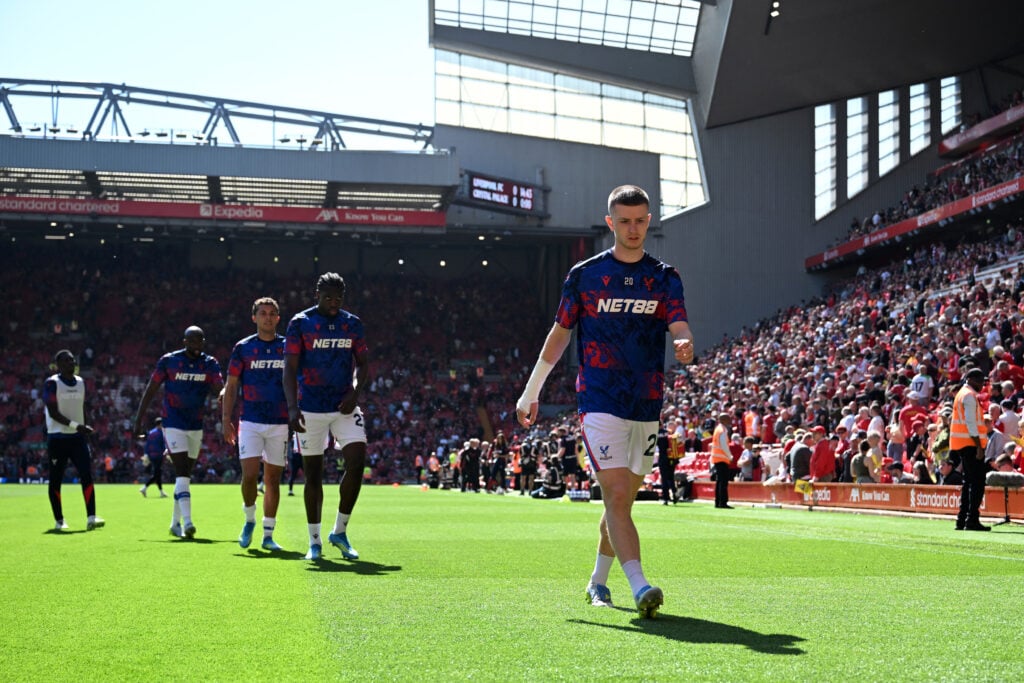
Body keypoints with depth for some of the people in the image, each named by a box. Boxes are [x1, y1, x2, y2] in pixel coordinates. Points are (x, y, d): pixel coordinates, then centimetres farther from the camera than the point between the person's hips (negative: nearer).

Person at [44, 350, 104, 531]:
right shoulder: (52, 383, -8)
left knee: (87, 475, -10)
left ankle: (91, 518, -15)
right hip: (57, 438, -5)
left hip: (78, 438, 5)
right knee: (55, 480, 3)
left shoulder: (81, 382, 12)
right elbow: (53, 413, -15)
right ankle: (59, 520, 14)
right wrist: (75, 425, -23)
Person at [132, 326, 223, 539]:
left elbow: (220, 389, -14)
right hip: (173, 424, -4)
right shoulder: (169, 361, -7)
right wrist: (138, 422, -4)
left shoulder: (210, 364, 1)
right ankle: (187, 522, -25)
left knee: (185, 475, 12)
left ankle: (176, 523, 23)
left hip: (196, 426, 4)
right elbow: (150, 391, -2)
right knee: (182, 473, -17)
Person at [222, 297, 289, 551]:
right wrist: (226, 421, -2)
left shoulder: (288, 347, 6)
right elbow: (231, 387, 5)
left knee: (273, 479, 4)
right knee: (250, 475, -13)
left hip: (280, 423, 1)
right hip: (250, 422, -1)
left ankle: (268, 534, 12)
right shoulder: (243, 348, 3)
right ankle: (249, 520, 12)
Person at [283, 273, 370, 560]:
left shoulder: (352, 323, 6)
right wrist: (292, 407, -18)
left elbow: (363, 364, 11)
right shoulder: (300, 323, -5)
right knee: (313, 474, 4)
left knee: (357, 462, -13)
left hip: (344, 406, 2)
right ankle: (314, 541, 15)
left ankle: (340, 532, 4)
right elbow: (290, 368, -8)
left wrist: (355, 392, -7)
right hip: (311, 409, -2)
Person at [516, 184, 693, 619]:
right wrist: (531, 392, 14)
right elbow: (560, 333, 11)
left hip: (647, 405, 3)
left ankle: (599, 581, 30)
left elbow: (680, 328, -6)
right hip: (599, 401, -3)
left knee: (622, 500, 12)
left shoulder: (664, 278, 8)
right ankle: (640, 589, -25)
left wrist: (685, 344, -32)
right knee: (617, 496, -16)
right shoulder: (585, 274, 3)